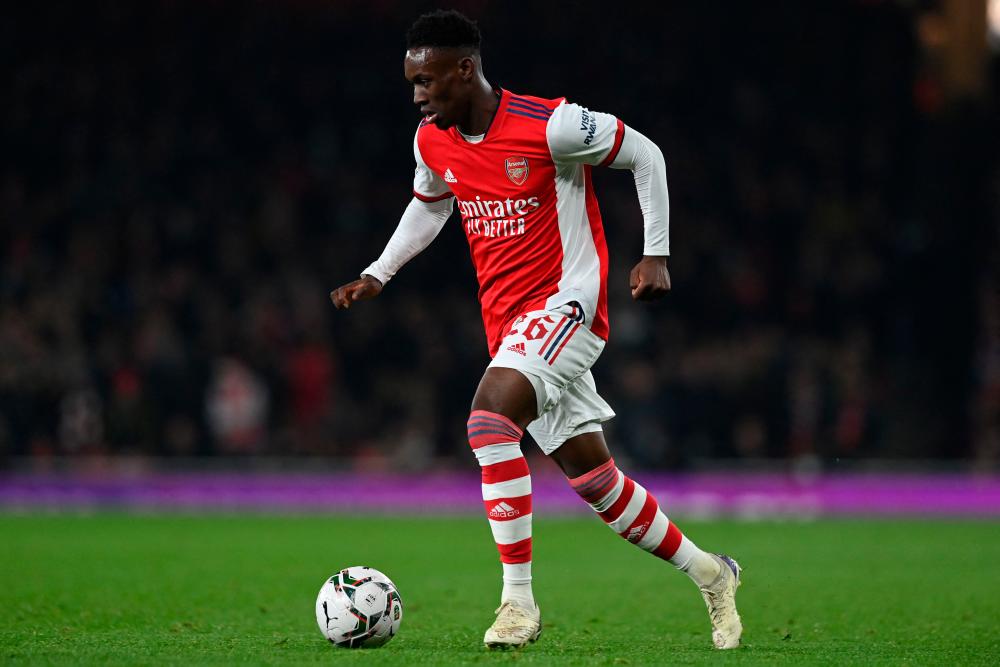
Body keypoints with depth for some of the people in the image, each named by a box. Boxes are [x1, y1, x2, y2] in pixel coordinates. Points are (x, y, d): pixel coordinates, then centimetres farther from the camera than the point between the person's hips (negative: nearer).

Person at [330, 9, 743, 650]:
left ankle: (519, 599, -23)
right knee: (594, 479, 9)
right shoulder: (433, 142, 3)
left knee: (489, 420, -29)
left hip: (566, 302, -7)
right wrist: (376, 275, 15)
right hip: (509, 325, 7)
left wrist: (656, 254, -6)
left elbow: (645, 155, -4)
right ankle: (708, 571, 29)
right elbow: (428, 206, 25)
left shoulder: (550, 126, -17)